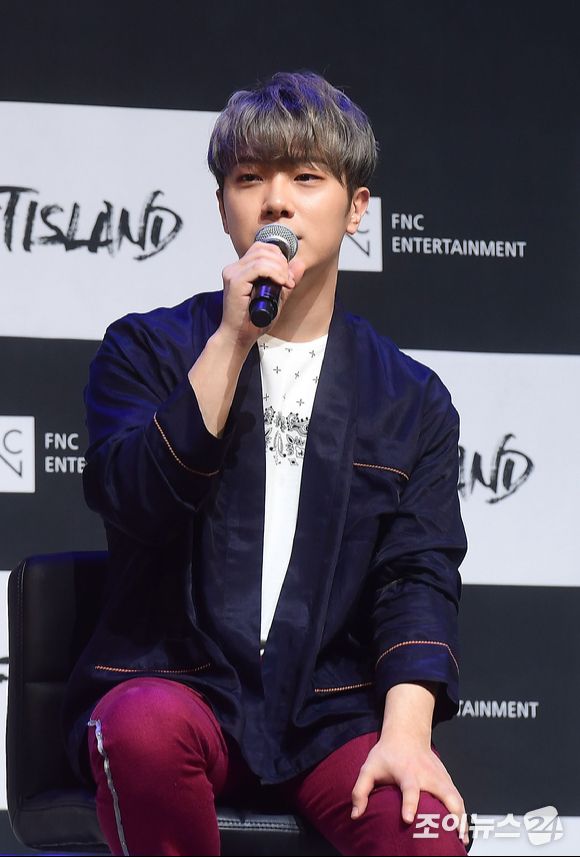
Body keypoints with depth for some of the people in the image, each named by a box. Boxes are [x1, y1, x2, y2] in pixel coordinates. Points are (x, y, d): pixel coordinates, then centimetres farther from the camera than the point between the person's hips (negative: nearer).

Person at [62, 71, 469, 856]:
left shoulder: (411, 400, 13)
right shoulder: (147, 349, 9)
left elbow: (418, 576, 2)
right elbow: (129, 502, -9)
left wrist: (406, 731, -15)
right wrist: (233, 338, -13)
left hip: (332, 714, 1)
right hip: (174, 682, 0)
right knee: (146, 728, -36)